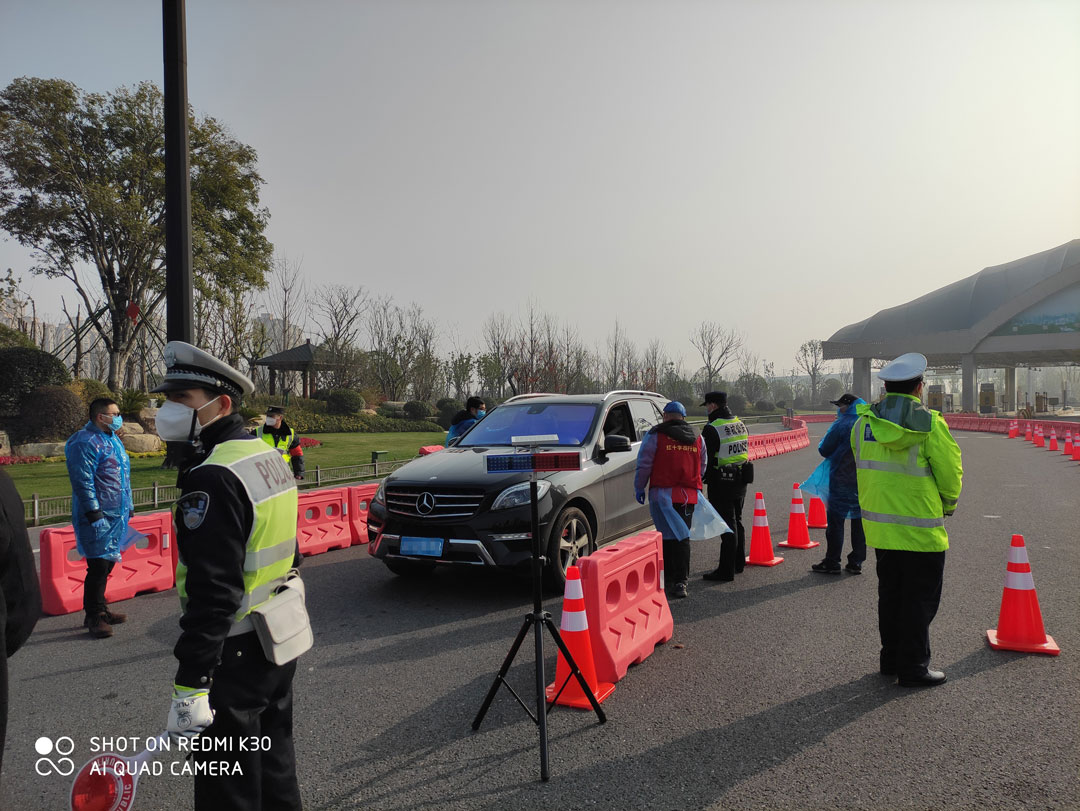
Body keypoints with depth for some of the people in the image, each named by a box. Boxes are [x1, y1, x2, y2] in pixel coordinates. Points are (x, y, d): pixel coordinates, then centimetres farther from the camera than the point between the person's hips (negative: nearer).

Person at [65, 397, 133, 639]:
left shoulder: (112, 439, 16)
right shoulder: (85, 442, -15)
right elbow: (83, 482, -20)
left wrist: (128, 506, 22)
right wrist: (94, 514, -22)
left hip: (116, 515, 9)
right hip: (98, 517, -9)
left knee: (106, 564, 16)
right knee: (98, 567, -5)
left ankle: (100, 610, 27)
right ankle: (94, 617, 6)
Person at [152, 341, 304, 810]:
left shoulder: (211, 478, -23)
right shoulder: (269, 456, 7)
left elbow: (213, 593, -27)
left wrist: (190, 684, -24)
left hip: (234, 656, -9)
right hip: (279, 644, 9)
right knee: (275, 767, 23)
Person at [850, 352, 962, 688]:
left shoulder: (863, 423, -1)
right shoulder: (930, 424, -15)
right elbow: (951, 474, -6)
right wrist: (947, 503, 13)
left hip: (879, 526, 5)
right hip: (921, 528, -5)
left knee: (890, 593, 18)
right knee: (920, 599, 7)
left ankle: (891, 658, 29)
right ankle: (914, 668, 14)